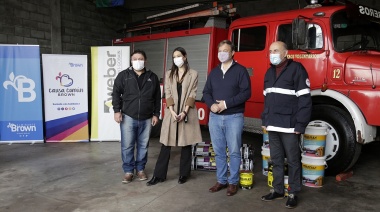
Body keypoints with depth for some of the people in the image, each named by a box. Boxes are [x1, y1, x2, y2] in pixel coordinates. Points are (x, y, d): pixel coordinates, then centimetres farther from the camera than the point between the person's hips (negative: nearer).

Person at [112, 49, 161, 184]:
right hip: (128, 117, -1)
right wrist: (117, 110, -7)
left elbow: (157, 98, 10)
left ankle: (140, 169, 24)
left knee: (143, 145, 9)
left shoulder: (152, 77, 7)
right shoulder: (123, 75, 3)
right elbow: (116, 94, 2)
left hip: (146, 118, 2)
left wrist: (156, 114, 5)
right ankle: (128, 171, 14)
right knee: (127, 146, 1)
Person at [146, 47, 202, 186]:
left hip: (187, 113, -2)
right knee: (166, 144, 3)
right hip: (171, 113, 2)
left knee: (186, 144, 5)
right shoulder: (169, 74, 11)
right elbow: (168, 93, 3)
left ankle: (184, 174, 17)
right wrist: (172, 111, -11)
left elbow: (192, 94, -3)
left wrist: (184, 112, -14)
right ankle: (159, 175, 10)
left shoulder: (193, 74, 3)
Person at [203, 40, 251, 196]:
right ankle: (221, 180, 22)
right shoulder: (214, 72, 13)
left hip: (234, 117, -4)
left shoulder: (240, 70, -2)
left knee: (234, 152, 2)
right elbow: (206, 92, 12)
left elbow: (246, 93, -10)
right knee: (219, 152, 10)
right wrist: (211, 105, -9)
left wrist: (226, 103, -16)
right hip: (215, 117, 5)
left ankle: (233, 182, 15)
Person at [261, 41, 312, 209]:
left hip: (289, 126, -6)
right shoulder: (270, 72, 15)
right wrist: (265, 121, 14)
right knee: (276, 159, 14)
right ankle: (277, 190, 26)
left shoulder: (296, 69, -8)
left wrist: (300, 125, -16)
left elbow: (305, 99, -12)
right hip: (272, 126, 7)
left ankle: (293, 193, 17)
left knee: (292, 161, 5)